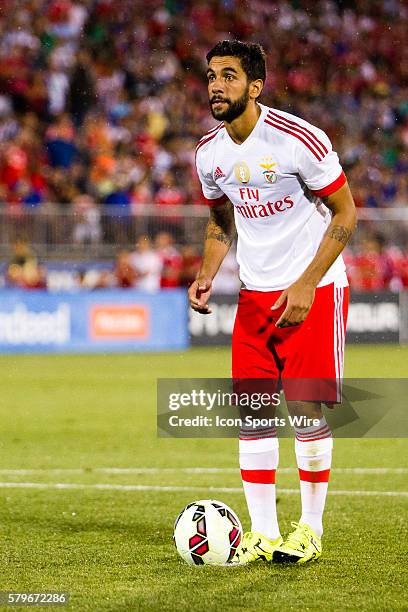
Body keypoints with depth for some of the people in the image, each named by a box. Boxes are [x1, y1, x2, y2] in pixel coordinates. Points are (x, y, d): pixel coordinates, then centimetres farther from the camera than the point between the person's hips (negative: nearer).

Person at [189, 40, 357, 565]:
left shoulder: (299, 140, -18)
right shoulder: (209, 153, 1)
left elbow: (345, 213, -11)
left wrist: (307, 285, -17)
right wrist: (206, 274, 0)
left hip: (314, 287, -5)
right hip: (255, 291, 6)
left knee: (306, 406, -7)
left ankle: (310, 529, 6)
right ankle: (263, 533, 6)